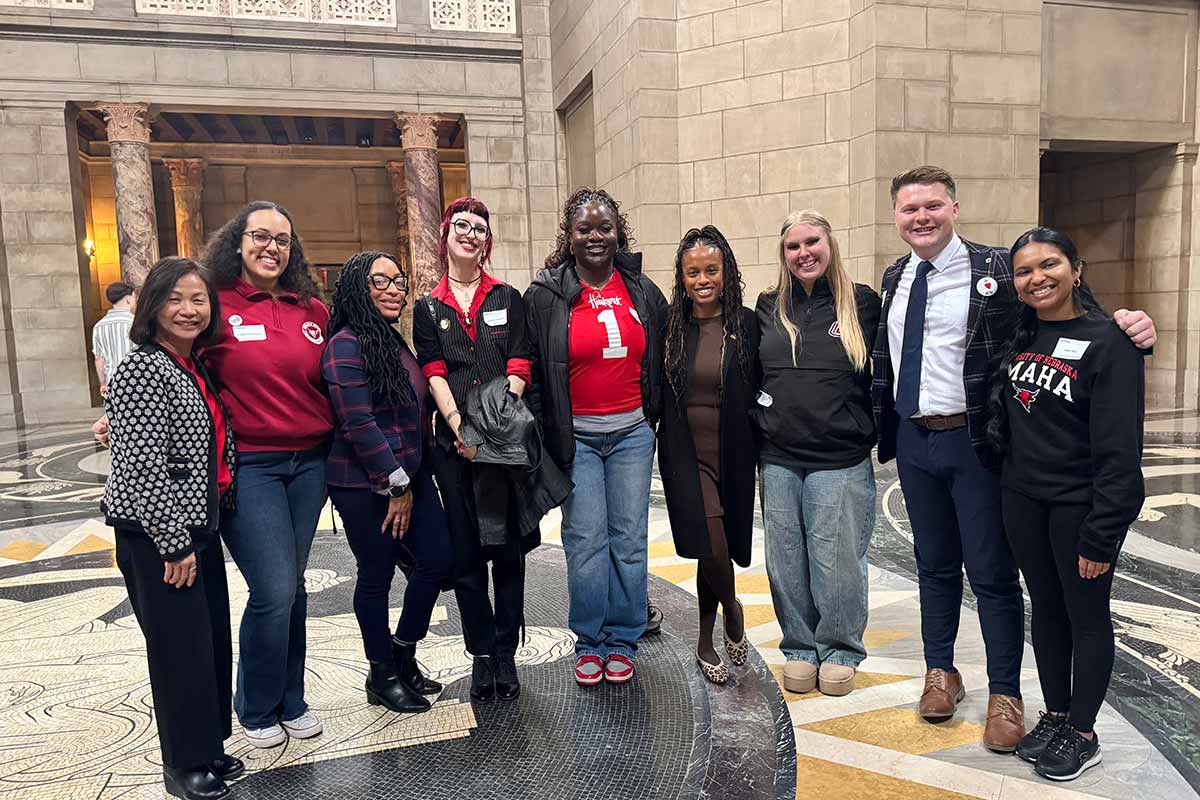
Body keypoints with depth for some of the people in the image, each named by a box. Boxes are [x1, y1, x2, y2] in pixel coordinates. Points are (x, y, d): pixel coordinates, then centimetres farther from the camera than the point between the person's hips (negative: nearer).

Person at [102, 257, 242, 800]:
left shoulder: (195, 367, 11)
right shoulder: (141, 370, -15)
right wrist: (174, 542, -18)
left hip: (199, 527, 8)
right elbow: (143, 465, -20)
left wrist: (196, 535, 15)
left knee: (213, 640, 14)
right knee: (181, 647, 2)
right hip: (154, 536, -8)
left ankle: (209, 747, 31)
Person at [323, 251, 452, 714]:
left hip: (411, 476, 8)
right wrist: (397, 486, -16)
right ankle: (382, 676, 23)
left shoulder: (396, 342, 13)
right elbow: (358, 424, -19)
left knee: (437, 562, 9)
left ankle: (403, 656, 28)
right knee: (377, 576, 4)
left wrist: (415, 477, 14)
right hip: (366, 485, -8)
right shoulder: (346, 346, -14)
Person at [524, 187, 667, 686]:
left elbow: (659, 359, 16)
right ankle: (590, 643, 17)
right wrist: (546, 434, -3)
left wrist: (653, 413, 11)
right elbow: (531, 368, 0)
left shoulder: (642, 290, 7)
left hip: (632, 433, 3)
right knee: (586, 540, 0)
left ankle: (622, 641, 20)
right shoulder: (546, 294, -3)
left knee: (629, 539, 6)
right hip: (577, 436, -2)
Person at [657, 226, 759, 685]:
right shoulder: (669, 326, 1)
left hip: (733, 455, 1)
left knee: (716, 550, 9)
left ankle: (705, 642, 31)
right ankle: (732, 610, 22)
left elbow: (760, 393, 3)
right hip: (686, 455, 0)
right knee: (712, 549, -12)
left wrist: (762, 455, 0)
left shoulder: (747, 324, 0)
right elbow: (655, 394, 6)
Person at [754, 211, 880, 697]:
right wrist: (761, 415, 10)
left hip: (841, 461, -3)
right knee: (787, 560, 9)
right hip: (779, 460, 3)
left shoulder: (862, 304, 1)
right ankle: (799, 648, 26)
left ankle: (840, 650, 23)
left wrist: (871, 431, -2)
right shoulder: (769, 309, 10)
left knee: (836, 560, 3)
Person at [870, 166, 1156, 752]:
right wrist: (882, 429, 10)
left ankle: (1004, 695, 22)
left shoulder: (996, 270, -8)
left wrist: (1128, 325, -25)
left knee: (992, 572, 5)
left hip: (973, 441, -5)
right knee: (934, 564, 18)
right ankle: (940, 674, 35)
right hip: (913, 440, 5)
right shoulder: (894, 279, 8)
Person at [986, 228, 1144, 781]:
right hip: (1022, 498, 6)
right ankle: (1054, 715, 31)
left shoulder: (1108, 341, -13)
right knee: (1046, 609, 16)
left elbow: (1119, 449, -17)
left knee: (1086, 615, 8)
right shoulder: (1019, 337, 6)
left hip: (1080, 504, -5)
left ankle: (1082, 734, 23)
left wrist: (1101, 532, -19)